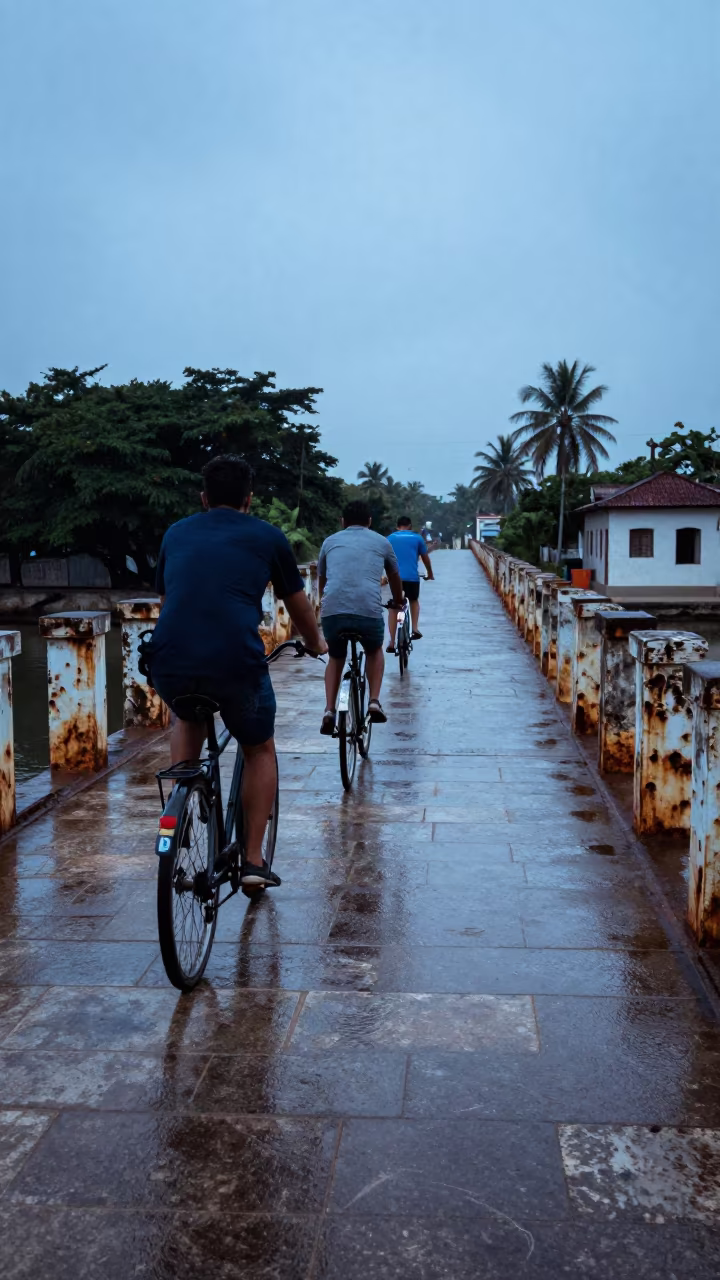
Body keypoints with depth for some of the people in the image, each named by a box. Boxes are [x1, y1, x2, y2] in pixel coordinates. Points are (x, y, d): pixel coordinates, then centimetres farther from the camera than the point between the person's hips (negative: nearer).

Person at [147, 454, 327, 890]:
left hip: (169, 665, 3)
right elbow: (299, 605, 26)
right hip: (237, 663, -3)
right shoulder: (267, 536, 13)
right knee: (260, 750, 25)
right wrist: (316, 643, 46)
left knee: (188, 717, 37)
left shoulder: (176, 533, 21)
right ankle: (254, 860, 20)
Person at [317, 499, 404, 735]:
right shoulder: (381, 542, 21)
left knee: (336, 658, 28)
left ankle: (329, 710, 11)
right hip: (368, 610, -1)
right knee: (374, 652, 31)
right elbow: (395, 578, 38)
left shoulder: (330, 541, 22)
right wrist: (398, 600, 58)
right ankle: (374, 702, 15)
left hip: (332, 610, 1)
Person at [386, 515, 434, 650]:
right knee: (414, 601, 27)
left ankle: (392, 642, -2)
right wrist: (430, 573, 30)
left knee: (393, 608, 6)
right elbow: (425, 558, 16)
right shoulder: (417, 538, 9)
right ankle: (415, 629, 10)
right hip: (412, 577, 0)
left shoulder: (390, 538, 11)